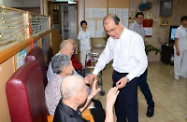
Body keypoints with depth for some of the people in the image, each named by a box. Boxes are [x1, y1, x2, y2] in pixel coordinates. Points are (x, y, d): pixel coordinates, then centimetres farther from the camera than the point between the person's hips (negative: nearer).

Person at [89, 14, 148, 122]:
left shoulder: (135, 38, -22)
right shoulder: (111, 39, -1)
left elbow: (143, 63, -20)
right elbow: (105, 56, 10)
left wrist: (127, 78, -27)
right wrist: (95, 72, -1)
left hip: (130, 77, -7)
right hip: (116, 75, 7)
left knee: (130, 106, 7)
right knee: (118, 103, 24)